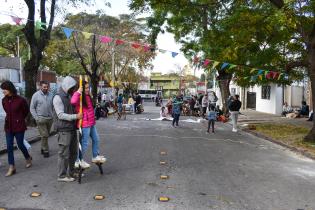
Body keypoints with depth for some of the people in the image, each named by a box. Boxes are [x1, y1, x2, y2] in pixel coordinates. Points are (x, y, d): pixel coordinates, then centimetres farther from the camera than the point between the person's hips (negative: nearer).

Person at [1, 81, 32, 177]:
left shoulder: (20, 100, -15)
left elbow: (26, 111, 1)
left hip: (19, 126, -4)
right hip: (8, 126, 4)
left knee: (20, 144, 6)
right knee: (9, 147, 3)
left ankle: (28, 158, 34)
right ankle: (11, 167, 12)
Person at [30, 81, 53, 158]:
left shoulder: (50, 95, 4)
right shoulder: (36, 95, -5)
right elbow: (32, 108, -3)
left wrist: (53, 115, 5)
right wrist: (36, 118, -10)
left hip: (50, 118, 4)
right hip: (41, 119, -4)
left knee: (46, 135, 13)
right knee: (44, 135, -5)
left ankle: (43, 148, 28)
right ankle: (46, 151, 6)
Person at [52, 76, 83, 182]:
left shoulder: (69, 96, 15)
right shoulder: (58, 98, -11)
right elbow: (61, 115, -19)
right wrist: (75, 116, -23)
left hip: (72, 128, 9)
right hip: (64, 130, -9)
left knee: (73, 152, 15)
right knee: (64, 153, -2)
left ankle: (71, 172, 28)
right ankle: (62, 176, 10)